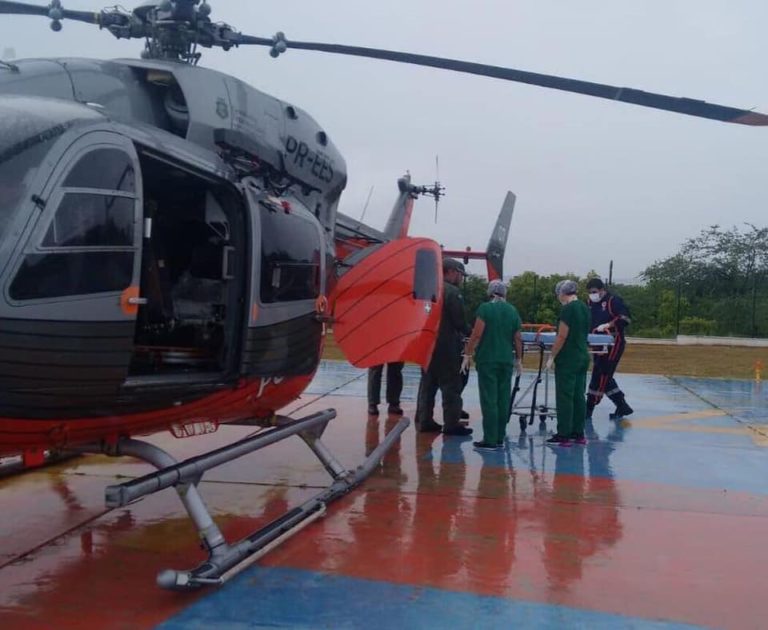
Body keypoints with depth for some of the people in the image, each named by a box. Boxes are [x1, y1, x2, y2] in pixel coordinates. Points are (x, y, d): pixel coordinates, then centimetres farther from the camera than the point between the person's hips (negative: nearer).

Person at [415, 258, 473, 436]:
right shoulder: (452, 292, -12)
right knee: (451, 385, -1)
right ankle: (452, 424, 0)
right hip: (446, 346, -8)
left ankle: (424, 421, 16)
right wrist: (468, 333, 2)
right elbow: (459, 320, -16)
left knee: (427, 383, 12)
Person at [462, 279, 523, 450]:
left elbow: (477, 335, -12)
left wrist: (468, 355, -7)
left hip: (487, 359, -5)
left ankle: (490, 439, -4)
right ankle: (500, 438, 15)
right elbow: (517, 339, 12)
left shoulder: (485, 308, -7)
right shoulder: (513, 311, 9)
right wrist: (518, 359, 21)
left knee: (489, 400, -4)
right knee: (503, 400, 10)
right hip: (507, 360, 5)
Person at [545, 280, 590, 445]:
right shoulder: (584, 308, 10)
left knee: (565, 397, -3)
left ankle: (563, 435, 0)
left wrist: (552, 357, -11)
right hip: (583, 357, 8)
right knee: (579, 396, 11)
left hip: (568, 359, -8)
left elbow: (562, 336, -17)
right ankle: (578, 433, 16)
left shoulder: (568, 309, -15)